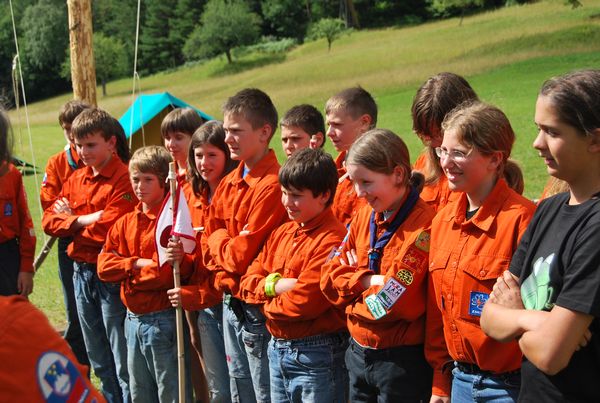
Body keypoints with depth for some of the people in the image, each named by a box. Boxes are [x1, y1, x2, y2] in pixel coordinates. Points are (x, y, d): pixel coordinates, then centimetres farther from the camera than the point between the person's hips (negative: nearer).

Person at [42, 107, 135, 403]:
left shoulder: (125, 179, -14)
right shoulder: (76, 179, 10)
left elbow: (109, 228, -22)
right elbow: (49, 220, 5)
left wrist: (70, 219, -7)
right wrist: (84, 220, -12)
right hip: (81, 273, 8)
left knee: (122, 357, 0)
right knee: (98, 358, 19)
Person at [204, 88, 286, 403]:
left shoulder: (271, 185, -20)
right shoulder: (229, 183, 8)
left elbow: (242, 254, -21)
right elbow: (212, 237, 13)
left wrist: (220, 240, -2)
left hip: (256, 306, -8)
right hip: (230, 301, 8)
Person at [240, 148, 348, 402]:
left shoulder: (332, 239, -19)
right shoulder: (281, 233, 8)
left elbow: (305, 302, -23)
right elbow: (248, 282, 7)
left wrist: (269, 304, -5)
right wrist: (275, 284, -13)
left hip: (316, 355, -8)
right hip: (277, 350, 8)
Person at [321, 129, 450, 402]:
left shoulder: (425, 226, -19)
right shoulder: (364, 217, 5)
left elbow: (393, 302, -21)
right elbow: (330, 278, 3)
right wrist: (369, 280, -12)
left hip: (403, 361, -7)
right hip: (358, 353, 7)